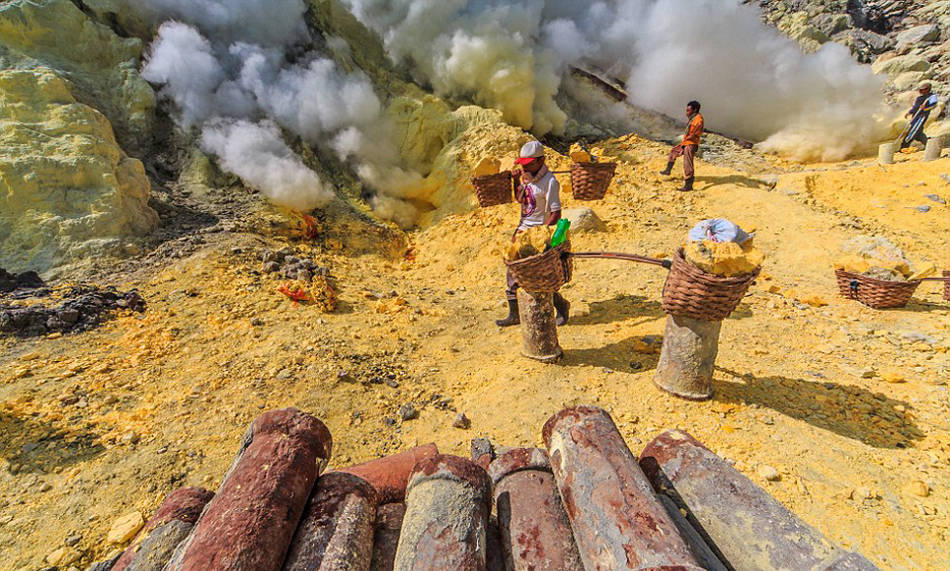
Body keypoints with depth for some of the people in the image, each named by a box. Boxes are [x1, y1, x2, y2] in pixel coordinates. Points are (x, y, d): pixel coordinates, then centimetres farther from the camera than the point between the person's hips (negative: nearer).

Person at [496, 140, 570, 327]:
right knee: (513, 271, 7)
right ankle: (514, 315, 19)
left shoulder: (550, 181, -16)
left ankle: (561, 306, 20)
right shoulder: (527, 176, 8)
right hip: (522, 230, 8)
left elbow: (556, 214, -19)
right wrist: (516, 181, 6)